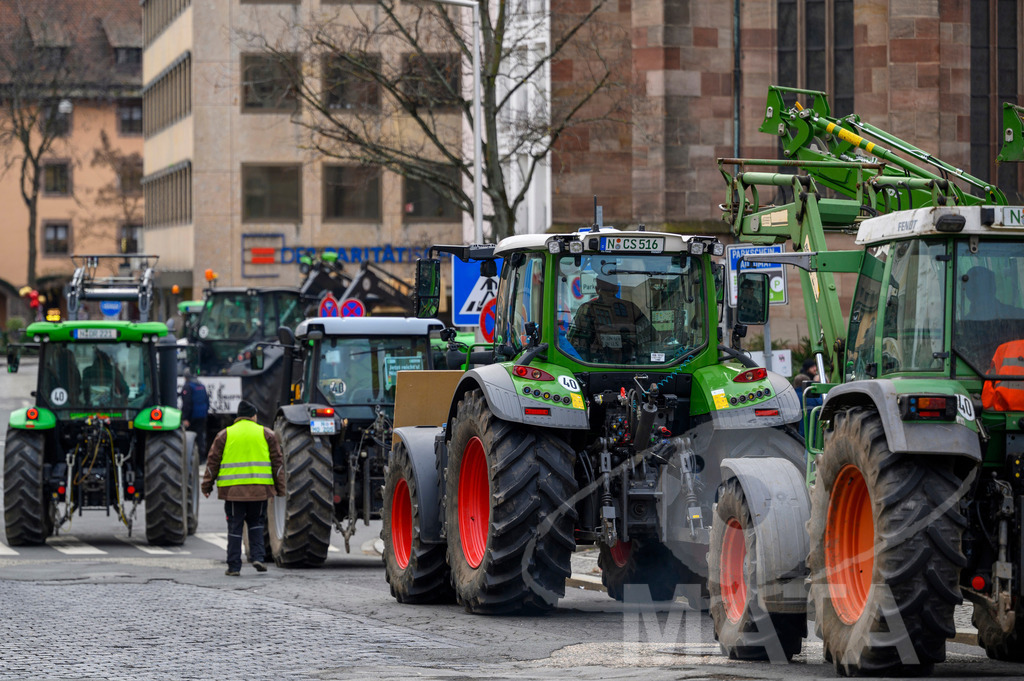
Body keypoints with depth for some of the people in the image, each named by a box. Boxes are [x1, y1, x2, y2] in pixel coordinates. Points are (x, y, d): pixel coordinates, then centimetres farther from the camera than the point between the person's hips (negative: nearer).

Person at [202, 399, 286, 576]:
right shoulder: (266, 434, 7)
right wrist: (280, 488, 12)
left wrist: (207, 486, 14)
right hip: (260, 490, 1)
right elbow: (277, 462, 7)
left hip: (233, 489, -1)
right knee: (256, 523, 18)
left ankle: (234, 566, 4)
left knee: (235, 527, 4)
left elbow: (213, 462, 6)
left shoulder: (224, 435, 5)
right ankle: (257, 557, 4)